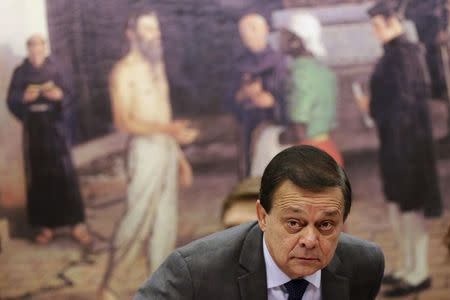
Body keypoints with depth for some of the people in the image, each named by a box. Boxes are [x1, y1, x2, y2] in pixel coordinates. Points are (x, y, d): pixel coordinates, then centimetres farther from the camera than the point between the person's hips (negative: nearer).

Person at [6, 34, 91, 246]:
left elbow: (67, 96, -1)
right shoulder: (20, 72, 3)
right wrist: (24, 97, -20)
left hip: (54, 126, -1)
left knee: (64, 173, -6)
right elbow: (11, 101, 0)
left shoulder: (55, 69, 2)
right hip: (32, 128, 1)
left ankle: (77, 224, -4)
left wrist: (59, 95, -23)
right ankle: (45, 226, 9)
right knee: (39, 176, 2)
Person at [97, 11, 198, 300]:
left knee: (165, 222, 7)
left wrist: (180, 156, 17)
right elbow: (123, 121, -19)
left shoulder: (157, 65, 15)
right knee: (137, 219, -6)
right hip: (146, 149, -8)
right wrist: (168, 129, -29)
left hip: (168, 149, 8)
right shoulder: (125, 70, -11)